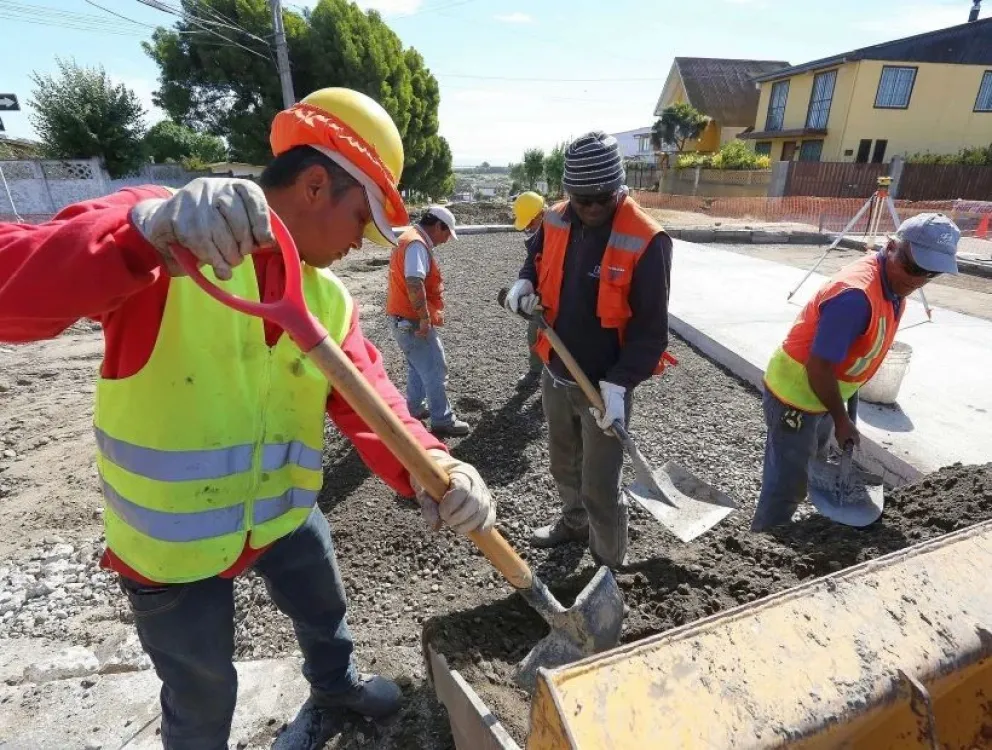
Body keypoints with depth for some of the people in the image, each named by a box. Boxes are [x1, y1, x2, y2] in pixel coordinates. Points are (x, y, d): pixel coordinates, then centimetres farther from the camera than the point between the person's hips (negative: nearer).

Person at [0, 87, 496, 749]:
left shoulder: (330, 299, -4)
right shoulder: (156, 242, -19)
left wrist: (430, 467, -31)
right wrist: (148, 232, -47)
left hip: (283, 513, 6)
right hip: (172, 539, -5)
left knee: (325, 611, 30)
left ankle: (335, 684, 63)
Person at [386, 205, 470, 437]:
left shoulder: (412, 239, 15)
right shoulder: (417, 244, -19)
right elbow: (414, 284, -31)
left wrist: (426, 315, 21)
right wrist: (425, 319, -26)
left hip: (406, 318, 10)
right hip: (412, 321, -10)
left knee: (419, 366, 22)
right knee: (435, 370, -2)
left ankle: (414, 408, 34)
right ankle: (442, 421, 7)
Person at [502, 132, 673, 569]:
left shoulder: (646, 241, -20)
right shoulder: (555, 222, -2)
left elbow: (651, 329, -18)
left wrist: (619, 383, -26)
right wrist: (525, 283, -4)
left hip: (604, 385, -6)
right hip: (555, 375, 6)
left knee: (600, 486, 6)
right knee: (564, 463, 25)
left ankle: (609, 567, 30)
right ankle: (574, 522, 52)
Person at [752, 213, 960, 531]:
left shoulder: (896, 286, 2)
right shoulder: (855, 295, -29)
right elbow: (819, 367, -28)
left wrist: (849, 413, 17)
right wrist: (841, 421, -14)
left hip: (821, 396, 10)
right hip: (794, 397, -10)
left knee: (812, 476, 23)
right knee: (786, 489, 0)